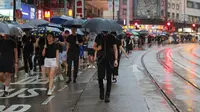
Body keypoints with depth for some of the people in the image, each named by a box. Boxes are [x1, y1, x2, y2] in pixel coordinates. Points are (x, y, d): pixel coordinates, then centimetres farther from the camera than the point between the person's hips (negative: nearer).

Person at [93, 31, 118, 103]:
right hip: (101, 59, 1)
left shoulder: (112, 37, 2)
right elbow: (94, 46, 15)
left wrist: (116, 59, -7)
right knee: (100, 77, -2)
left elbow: (115, 48, 2)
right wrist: (97, 48, -9)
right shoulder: (99, 37, 6)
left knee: (109, 78, 0)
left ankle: (107, 95, 6)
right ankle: (101, 92, 22)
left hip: (110, 60, -1)